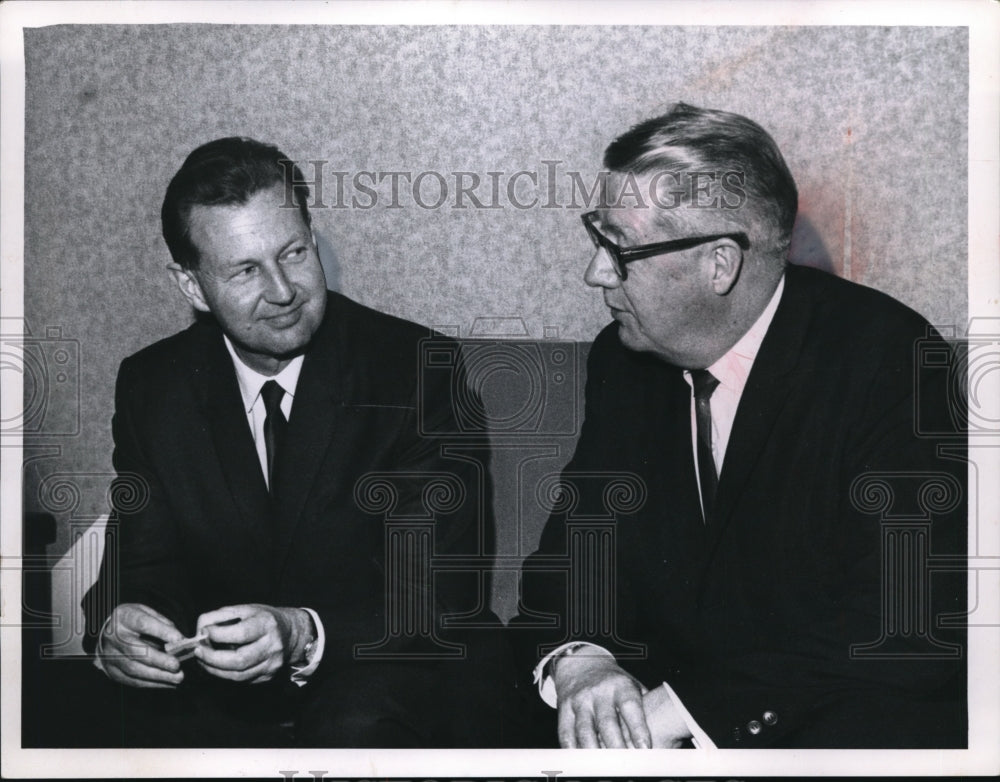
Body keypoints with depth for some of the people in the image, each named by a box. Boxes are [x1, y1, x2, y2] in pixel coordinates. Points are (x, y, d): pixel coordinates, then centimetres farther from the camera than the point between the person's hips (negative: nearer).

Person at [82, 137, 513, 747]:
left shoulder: (420, 369, -11)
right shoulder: (151, 386, 1)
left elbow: (441, 595, -14)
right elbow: (144, 565, 3)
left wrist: (307, 634, -32)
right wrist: (114, 627, -22)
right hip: (220, 694, 5)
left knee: (354, 727, -35)